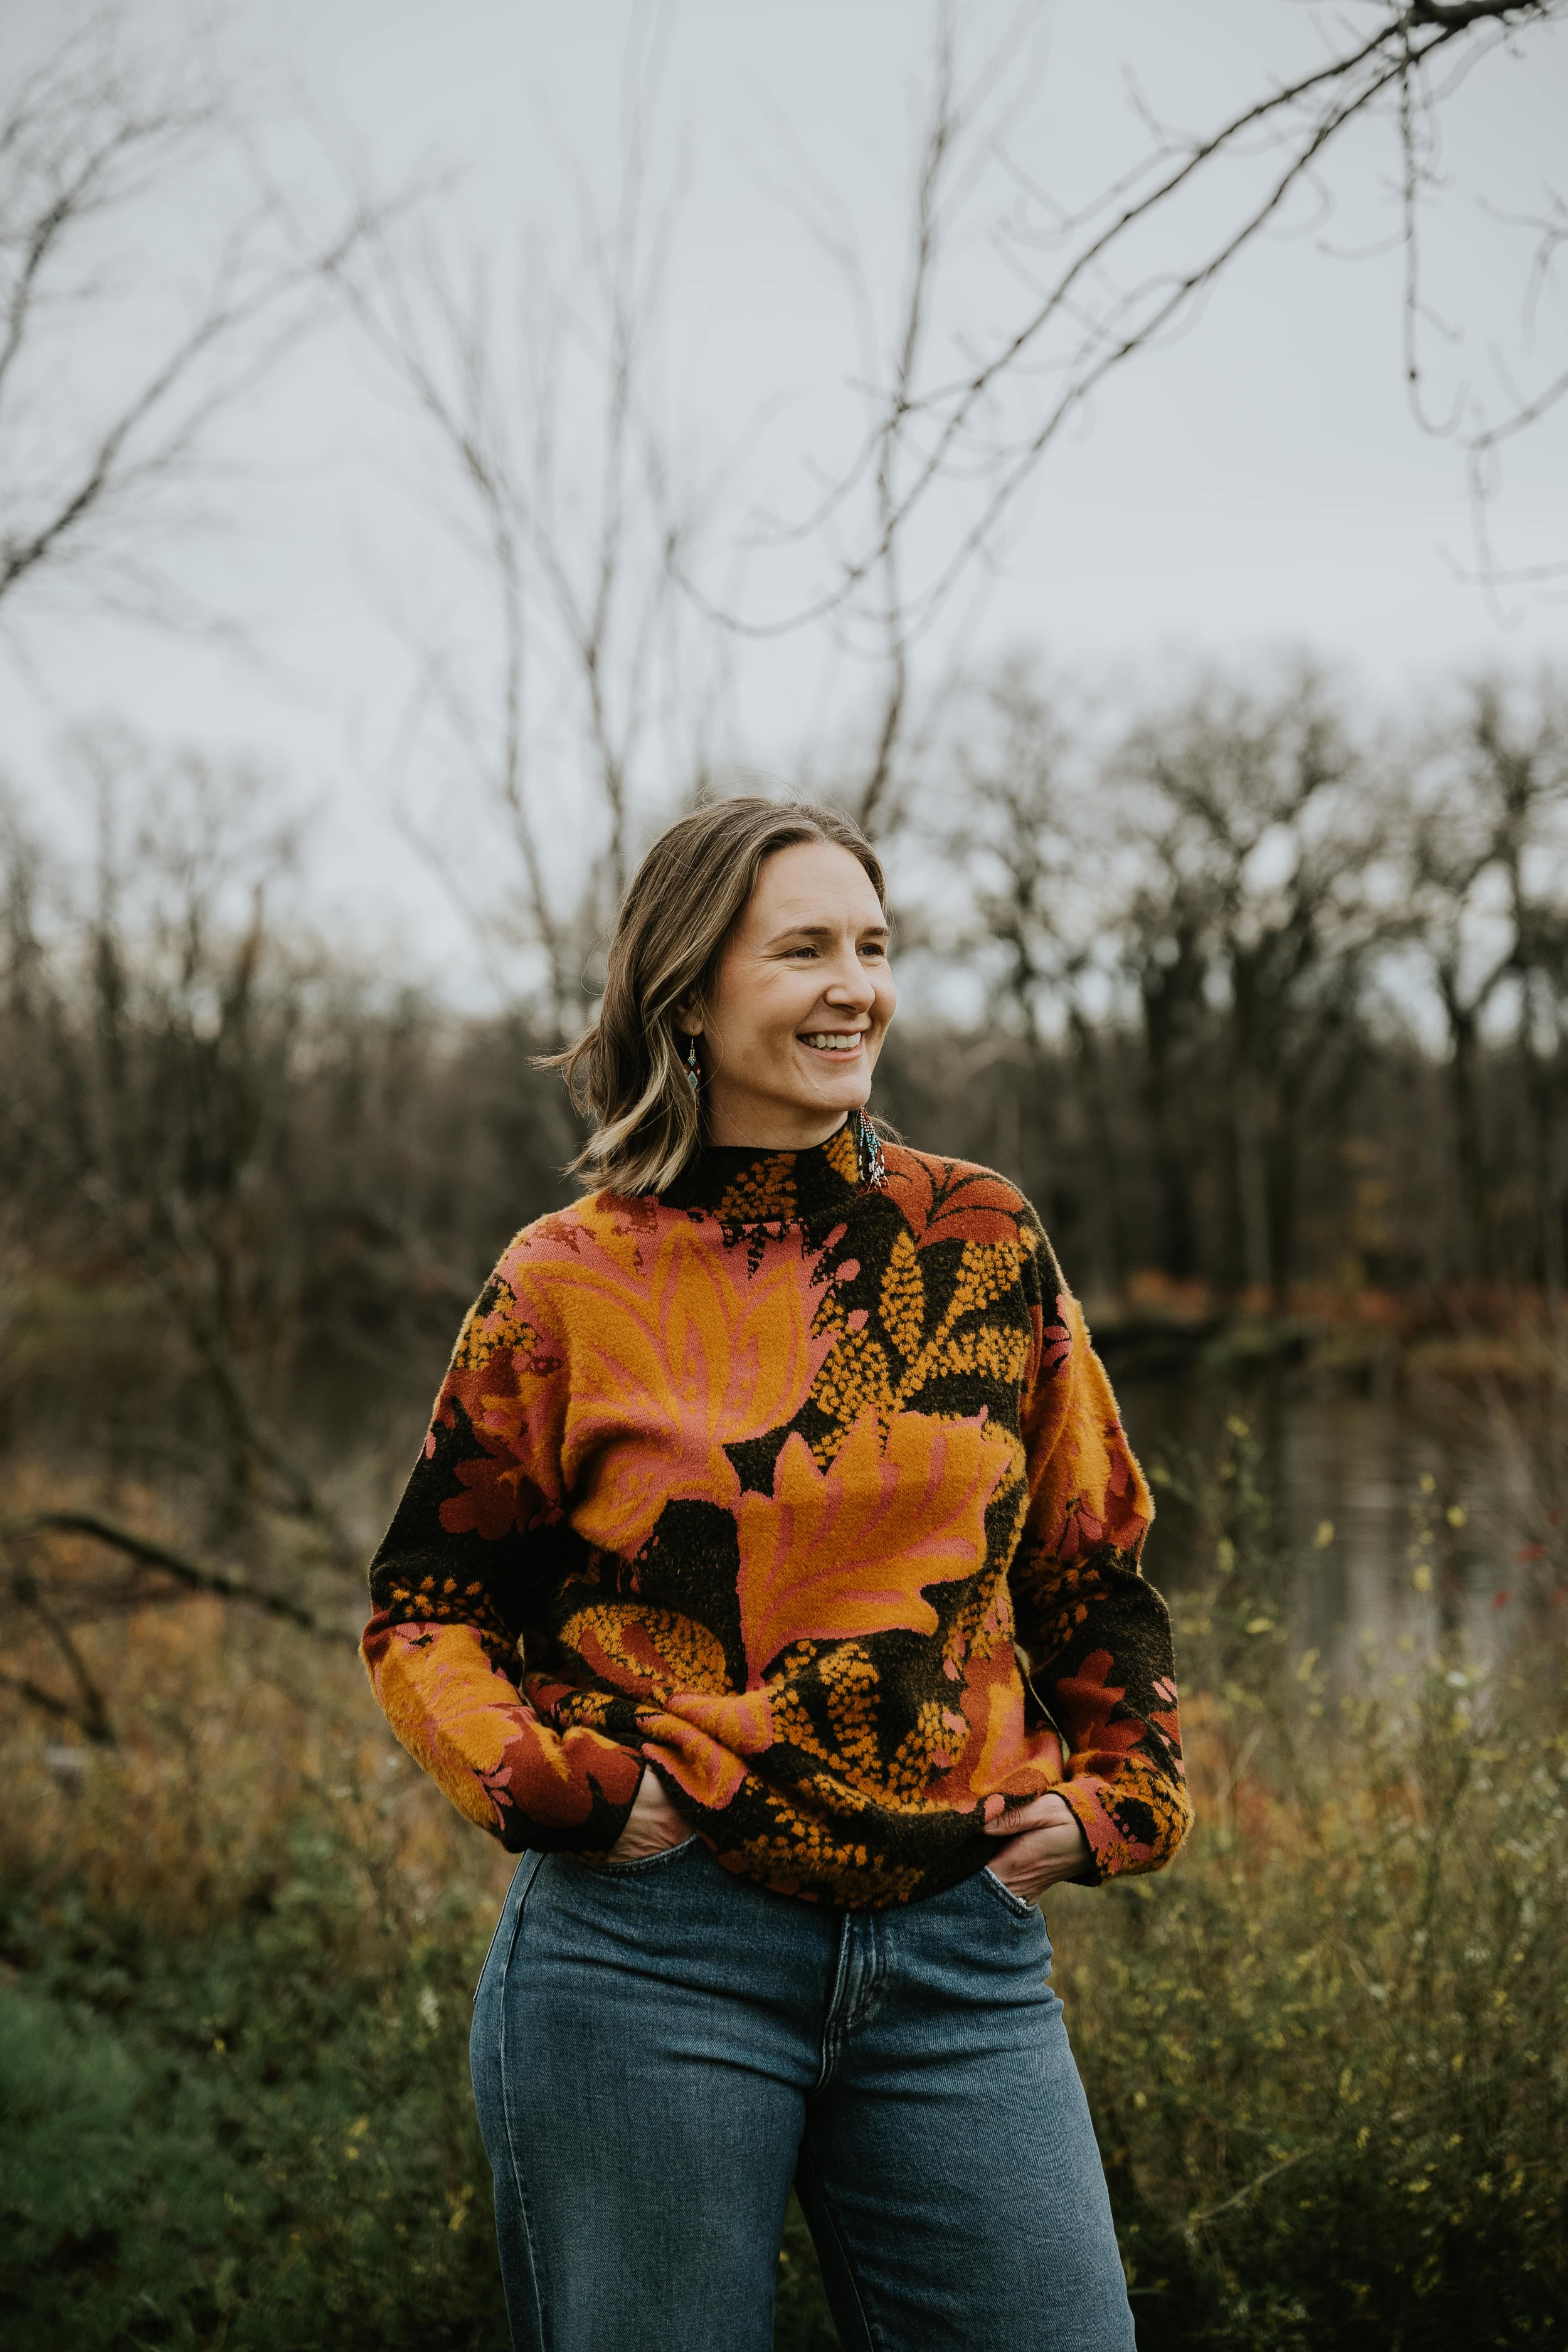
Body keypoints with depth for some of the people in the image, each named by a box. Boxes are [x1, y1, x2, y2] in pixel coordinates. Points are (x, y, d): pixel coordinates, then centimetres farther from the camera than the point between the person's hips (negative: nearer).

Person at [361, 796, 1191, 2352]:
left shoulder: (984, 1244, 5)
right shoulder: (572, 1284, -2)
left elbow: (1092, 1560, 15)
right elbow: (423, 1607, 6)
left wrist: (1115, 1790, 6)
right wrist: (553, 1782, -8)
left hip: (960, 1953, 2)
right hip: (650, 1949, -2)